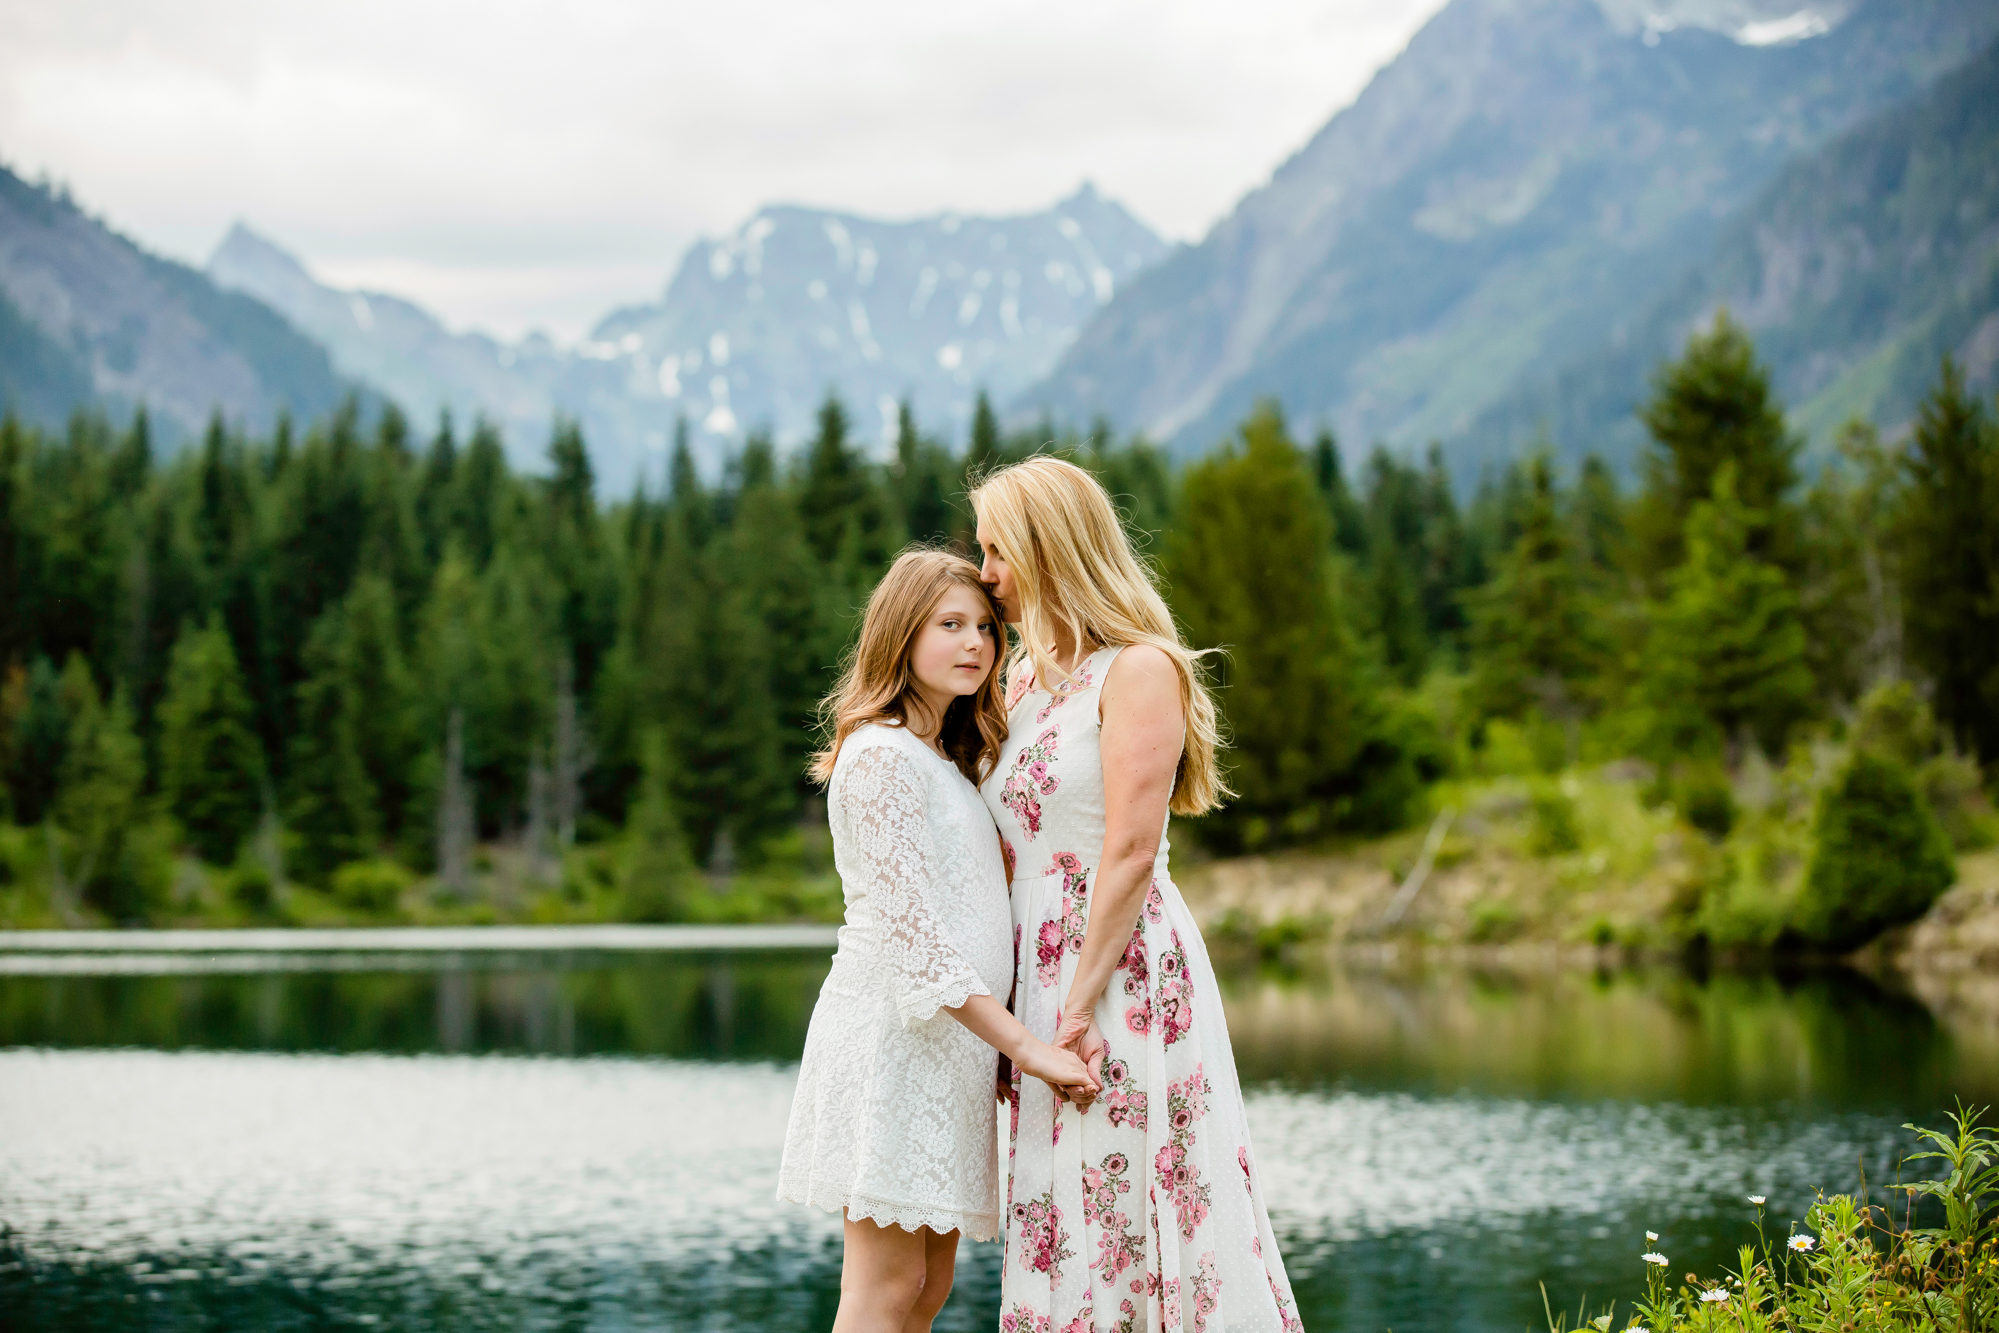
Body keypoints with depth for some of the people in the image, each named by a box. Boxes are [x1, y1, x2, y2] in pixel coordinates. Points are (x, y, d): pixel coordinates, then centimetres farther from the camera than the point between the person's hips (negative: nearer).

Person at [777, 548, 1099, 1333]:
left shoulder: (950, 761, 20)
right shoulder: (882, 755, -10)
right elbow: (912, 929, -17)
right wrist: (1024, 1044, -19)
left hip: (951, 1040, 9)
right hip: (892, 1033, -9)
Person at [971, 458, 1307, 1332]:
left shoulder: (1139, 668, -8)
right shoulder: (1027, 679, 16)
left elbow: (1130, 852, -15)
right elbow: (1011, 858, 14)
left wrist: (1081, 1007, -18)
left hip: (1125, 972, -8)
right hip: (1040, 976, 8)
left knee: (1133, 1220, -6)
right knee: (1066, 1226, 7)